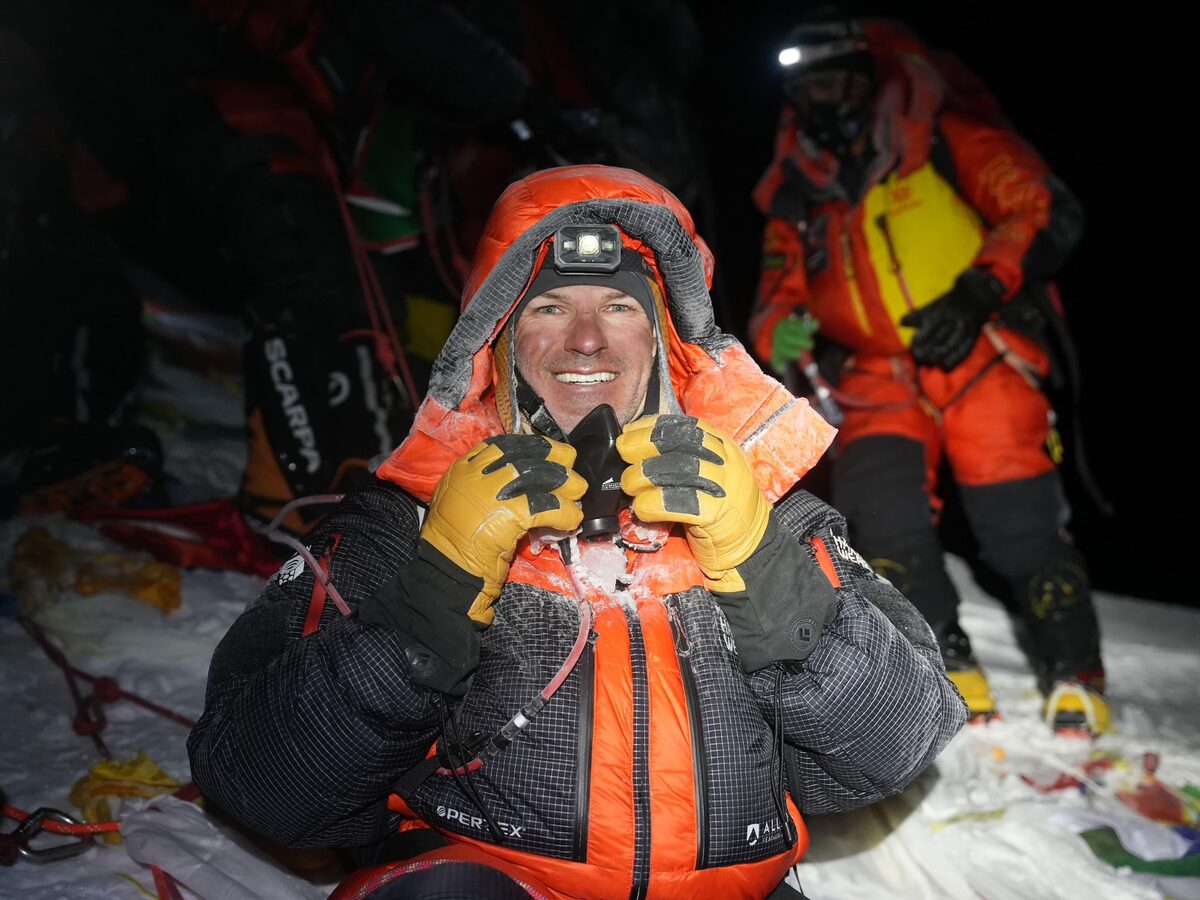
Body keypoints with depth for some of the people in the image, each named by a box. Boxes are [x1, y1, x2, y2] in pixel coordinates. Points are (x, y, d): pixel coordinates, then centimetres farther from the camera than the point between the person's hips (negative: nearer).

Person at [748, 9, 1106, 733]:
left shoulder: (941, 139, 4)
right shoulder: (797, 195, 16)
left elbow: (1047, 212, -3)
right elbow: (777, 298, 14)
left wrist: (978, 289, -20)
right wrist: (783, 334, -12)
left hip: (978, 360, -3)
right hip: (879, 379, 3)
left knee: (1020, 527, -10)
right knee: (879, 507, -20)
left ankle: (1076, 684, 7)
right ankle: (950, 673, -7)